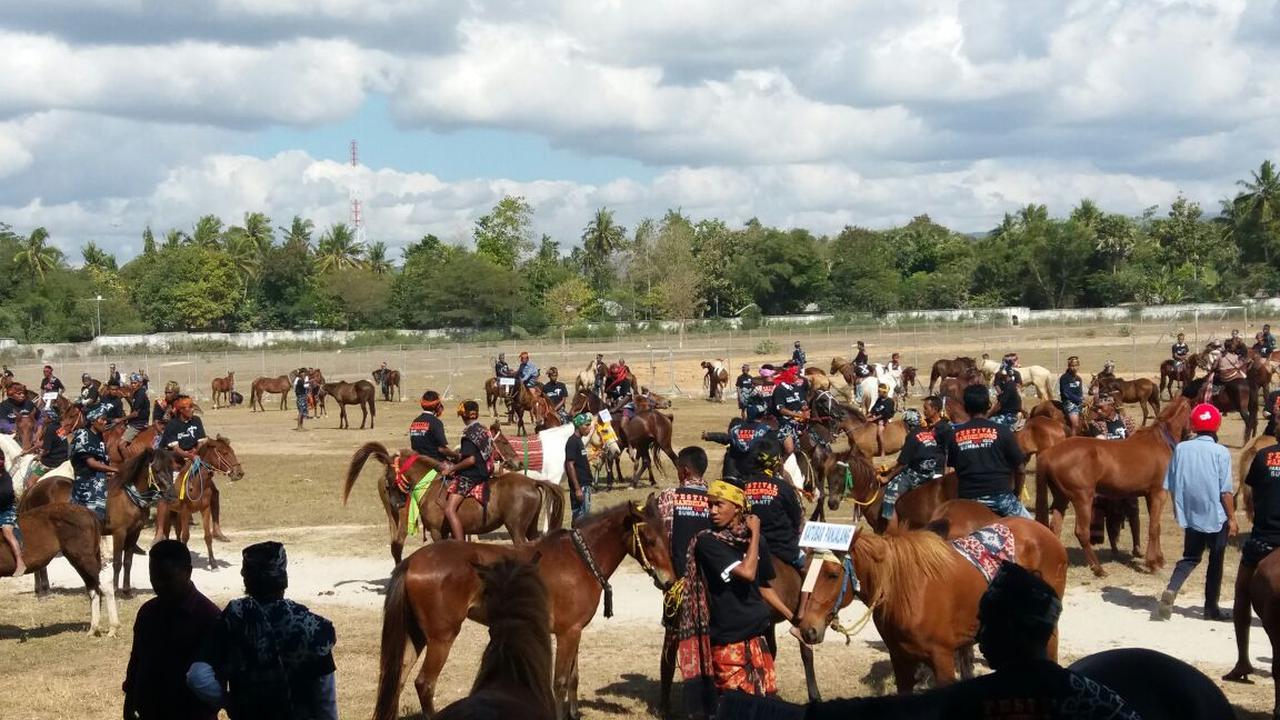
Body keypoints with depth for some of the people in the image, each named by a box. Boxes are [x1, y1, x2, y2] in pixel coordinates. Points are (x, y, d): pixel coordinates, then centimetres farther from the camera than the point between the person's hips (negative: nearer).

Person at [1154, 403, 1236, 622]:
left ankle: (1171, 591, -8)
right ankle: (1211, 607, 18)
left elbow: (1170, 485, 2)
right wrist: (1232, 518, -3)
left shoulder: (1181, 449, -3)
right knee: (1215, 560, 12)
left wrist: (1178, 509, 16)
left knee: (1190, 557, 16)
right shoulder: (1221, 453, -12)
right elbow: (1225, 491, -13)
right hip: (1216, 517, -3)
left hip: (1189, 515, 3)